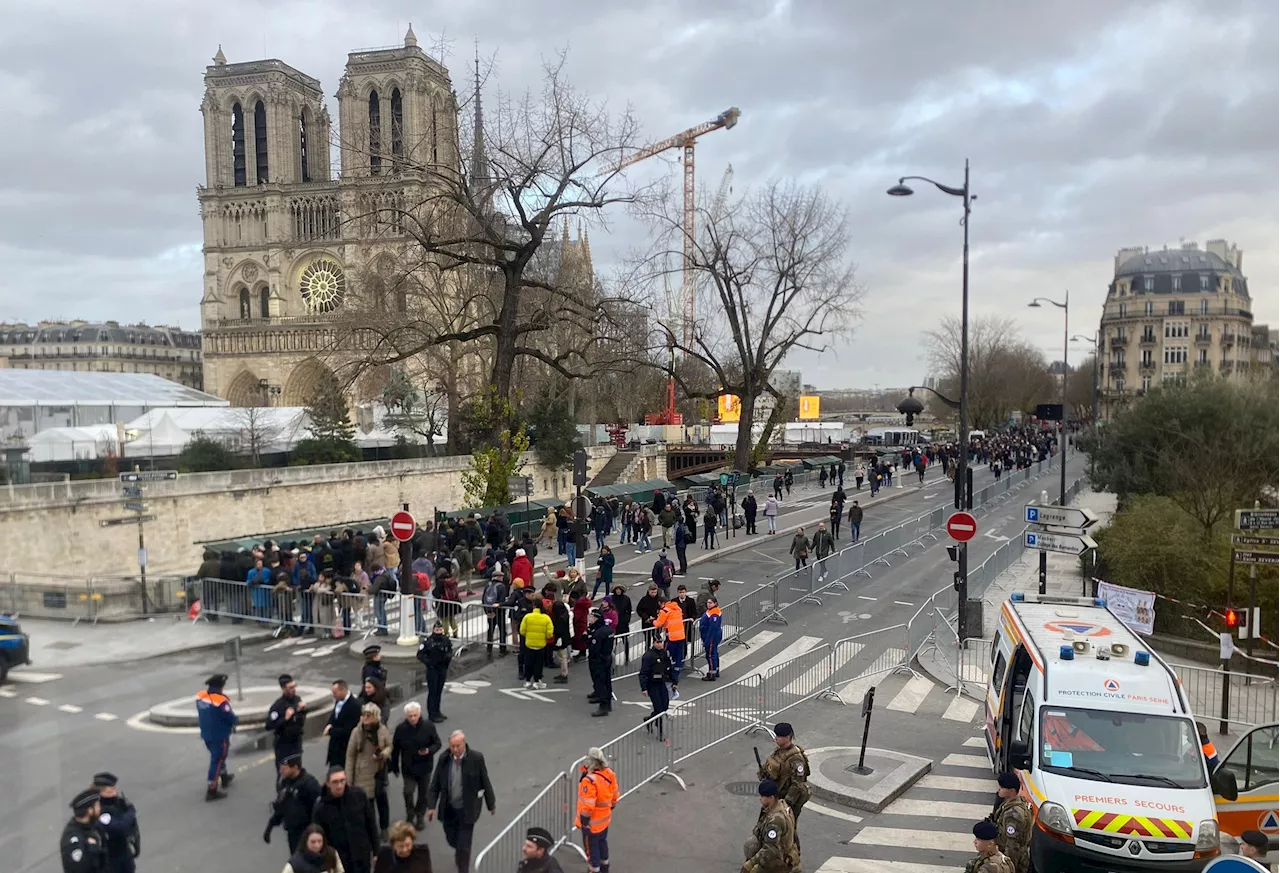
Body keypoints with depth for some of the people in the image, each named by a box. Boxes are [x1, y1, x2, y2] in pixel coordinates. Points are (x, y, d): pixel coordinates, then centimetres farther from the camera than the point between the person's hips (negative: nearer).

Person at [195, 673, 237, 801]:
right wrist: (235, 719, 3)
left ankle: (224, 777, 45)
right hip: (220, 736, -8)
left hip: (206, 734, 8)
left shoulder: (200, 696, -5)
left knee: (217, 756, 26)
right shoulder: (221, 701, -27)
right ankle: (211, 791, 7)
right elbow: (231, 718, -19)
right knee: (217, 761, 3)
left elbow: (203, 713, 8)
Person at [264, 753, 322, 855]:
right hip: (292, 831, 7)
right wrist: (270, 827, 16)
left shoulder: (308, 783, -20)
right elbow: (280, 807, 16)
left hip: (306, 832, -7)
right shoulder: (283, 782, 3)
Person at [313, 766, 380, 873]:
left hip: (362, 858, 1)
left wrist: (376, 851, 3)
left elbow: (371, 824, 0)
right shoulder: (321, 807, -14)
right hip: (337, 861, -1)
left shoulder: (358, 795, -10)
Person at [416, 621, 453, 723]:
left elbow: (450, 651, 10)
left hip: (442, 669, 5)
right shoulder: (428, 641, -14)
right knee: (432, 691, -1)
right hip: (432, 669, -5)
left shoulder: (446, 640, -2)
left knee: (439, 691, 15)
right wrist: (428, 662, -20)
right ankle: (432, 714, 7)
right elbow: (420, 654, -11)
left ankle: (437, 711, 29)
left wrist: (448, 655, -11)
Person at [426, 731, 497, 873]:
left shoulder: (476, 758, -16)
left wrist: (491, 805, 1)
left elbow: (485, 782, -6)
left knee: (463, 846, -1)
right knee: (451, 840, 21)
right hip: (448, 809, 4)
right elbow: (435, 784, -1)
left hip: (467, 810, -3)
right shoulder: (443, 759, -8)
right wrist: (431, 805, -7)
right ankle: (460, 853, 54)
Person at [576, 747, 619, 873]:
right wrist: (610, 809, 19)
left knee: (592, 846, 13)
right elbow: (614, 796, 4)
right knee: (602, 842, 26)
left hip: (592, 822, -7)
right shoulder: (609, 774, -11)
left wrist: (584, 822, -16)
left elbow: (588, 806, -29)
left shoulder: (590, 780, -34)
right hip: (605, 819, 7)